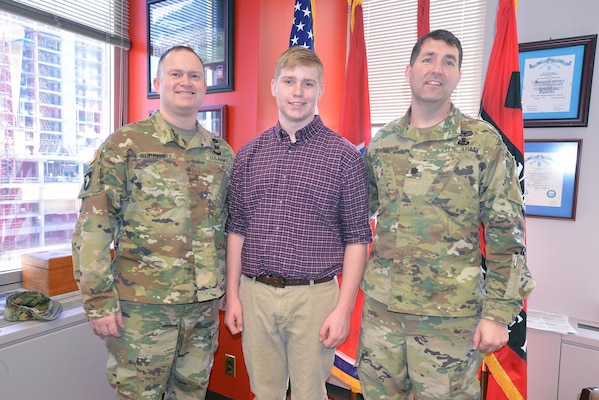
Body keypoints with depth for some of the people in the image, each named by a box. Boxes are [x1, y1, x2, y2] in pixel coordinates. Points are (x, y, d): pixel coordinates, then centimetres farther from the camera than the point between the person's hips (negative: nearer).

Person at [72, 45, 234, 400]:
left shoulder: (222, 153, 6)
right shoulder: (125, 144, -6)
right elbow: (92, 227, -8)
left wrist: (230, 285, 11)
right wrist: (99, 300, -10)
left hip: (205, 304, 4)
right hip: (143, 305, -3)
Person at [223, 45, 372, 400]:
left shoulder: (345, 155, -4)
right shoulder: (249, 154, 6)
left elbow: (357, 238, -4)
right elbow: (236, 228, 8)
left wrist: (344, 308, -8)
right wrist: (232, 295, 7)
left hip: (314, 296, -2)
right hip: (255, 295, 3)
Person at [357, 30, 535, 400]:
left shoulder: (484, 142, -6)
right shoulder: (381, 142, 4)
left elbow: (507, 236, -6)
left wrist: (498, 313, -9)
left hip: (450, 316, -3)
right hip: (380, 306, 4)